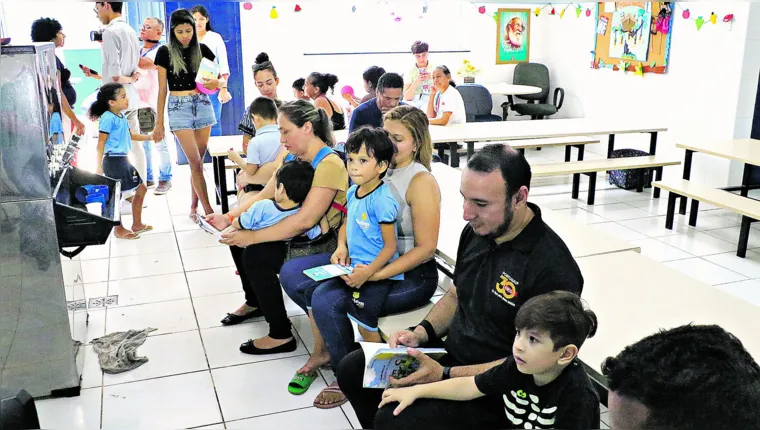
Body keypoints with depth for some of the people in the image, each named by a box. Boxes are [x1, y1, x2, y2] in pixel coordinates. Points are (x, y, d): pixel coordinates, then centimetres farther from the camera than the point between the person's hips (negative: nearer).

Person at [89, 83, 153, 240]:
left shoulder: (121, 117, 12)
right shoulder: (108, 118, -14)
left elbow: (131, 136, 27)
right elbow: (101, 143, -15)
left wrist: (149, 137, 24)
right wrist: (99, 166, -18)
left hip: (123, 160, 10)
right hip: (113, 160, -10)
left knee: (141, 189, 16)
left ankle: (137, 224, 27)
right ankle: (119, 229, 10)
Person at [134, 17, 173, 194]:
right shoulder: (136, 50, 16)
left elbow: (144, 63, -23)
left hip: (155, 104, -6)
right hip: (138, 104, 6)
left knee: (160, 144, -1)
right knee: (143, 144, 9)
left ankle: (165, 180, 8)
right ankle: (147, 178, 17)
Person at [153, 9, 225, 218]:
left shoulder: (202, 49, 5)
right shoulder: (165, 52, -1)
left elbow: (222, 78, 10)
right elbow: (162, 90, 1)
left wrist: (217, 82, -15)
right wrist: (159, 122, 0)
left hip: (202, 105, 3)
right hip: (179, 108, -3)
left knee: (198, 161, 6)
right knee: (196, 162, -7)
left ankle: (194, 206, 18)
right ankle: (208, 210, -3)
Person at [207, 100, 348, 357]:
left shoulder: (329, 164, -24)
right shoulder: (294, 157, 5)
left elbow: (305, 220, -31)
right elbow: (266, 195, 7)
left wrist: (252, 237, -29)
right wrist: (229, 217, -6)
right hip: (293, 230, 10)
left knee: (255, 255, -24)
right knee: (237, 237, 9)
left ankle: (281, 336, -11)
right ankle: (255, 302, 30)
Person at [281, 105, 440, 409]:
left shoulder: (421, 182, -16)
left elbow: (425, 248, -19)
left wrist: (375, 275, -26)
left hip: (411, 275, -8)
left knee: (327, 299, -27)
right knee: (291, 274, -1)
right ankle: (325, 347, 14)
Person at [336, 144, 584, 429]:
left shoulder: (553, 269, -26)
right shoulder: (477, 230, -1)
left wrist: (444, 376, -25)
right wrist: (421, 332, -5)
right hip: (450, 354, 8)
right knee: (353, 369, 3)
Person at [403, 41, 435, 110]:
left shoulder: (435, 69, 9)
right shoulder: (410, 72, 8)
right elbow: (406, 97, -1)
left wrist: (432, 78, -14)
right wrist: (416, 82, -15)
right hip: (414, 102, 0)